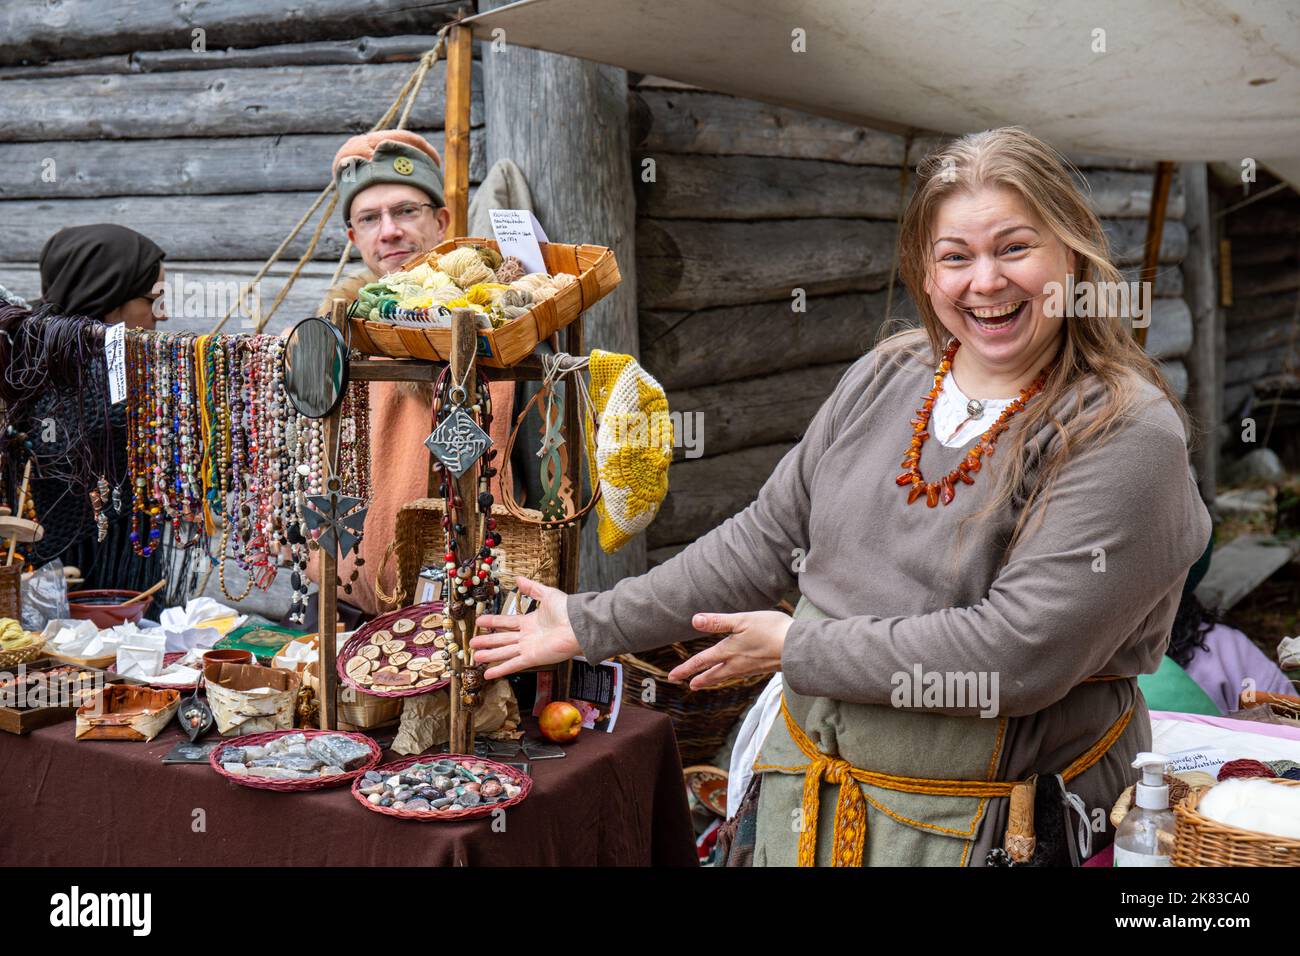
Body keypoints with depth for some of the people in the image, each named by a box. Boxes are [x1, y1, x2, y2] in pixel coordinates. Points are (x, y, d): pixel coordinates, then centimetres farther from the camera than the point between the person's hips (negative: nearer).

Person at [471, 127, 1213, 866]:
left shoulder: (1128, 436, -17)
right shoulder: (887, 379, 2)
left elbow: (1020, 652, -24)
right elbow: (769, 538, 8)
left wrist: (796, 647, -16)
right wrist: (594, 624, 7)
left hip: (979, 826, -5)